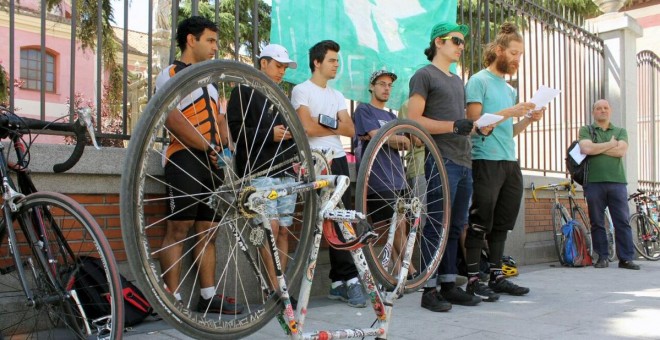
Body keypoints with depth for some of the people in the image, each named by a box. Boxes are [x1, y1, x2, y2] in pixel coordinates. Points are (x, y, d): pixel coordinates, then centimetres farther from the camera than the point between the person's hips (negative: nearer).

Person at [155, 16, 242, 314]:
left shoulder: (208, 81, 25)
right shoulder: (171, 74, 0)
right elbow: (173, 120, -15)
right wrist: (209, 147, -16)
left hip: (211, 162, 8)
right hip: (185, 159, -8)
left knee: (207, 230, 8)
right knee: (178, 229, -7)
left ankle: (209, 295, 13)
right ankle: (173, 299, -3)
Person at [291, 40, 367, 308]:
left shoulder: (337, 95, 22)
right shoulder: (302, 90, 1)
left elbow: (350, 130, 10)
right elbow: (308, 127, -13)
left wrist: (324, 123, -7)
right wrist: (336, 126, 3)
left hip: (339, 160, 7)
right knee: (338, 222, -8)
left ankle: (340, 282, 9)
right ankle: (350, 278, -1)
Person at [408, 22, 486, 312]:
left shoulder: (458, 80, 25)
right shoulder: (424, 75, 0)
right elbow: (414, 120, -10)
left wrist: (477, 125, 7)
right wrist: (453, 126, -17)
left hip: (464, 161, 8)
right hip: (441, 160, -8)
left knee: (456, 226, 9)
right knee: (436, 226, -6)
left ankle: (448, 285, 17)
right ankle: (429, 290, 0)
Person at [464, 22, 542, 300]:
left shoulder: (509, 89, 21)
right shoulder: (478, 81, -2)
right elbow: (474, 122, -11)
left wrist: (529, 119, 5)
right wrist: (509, 112, -15)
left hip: (511, 162, 8)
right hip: (486, 162, -8)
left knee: (502, 224, 10)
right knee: (480, 224, -6)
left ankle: (496, 277, 18)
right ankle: (473, 280, 1)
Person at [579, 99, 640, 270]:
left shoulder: (621, 131, 16)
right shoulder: (586, 130, 11)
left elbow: (621, 151, -3)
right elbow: (586, 149, -9)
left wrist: (596, 148, -4)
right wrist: (610, 144, -1)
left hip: (617, 182, 1)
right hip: (594, 182, -1)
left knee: (622, 222, -1)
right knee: (597, 223, 2)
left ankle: (626, 258, 3)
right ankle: (602, 257, 10)